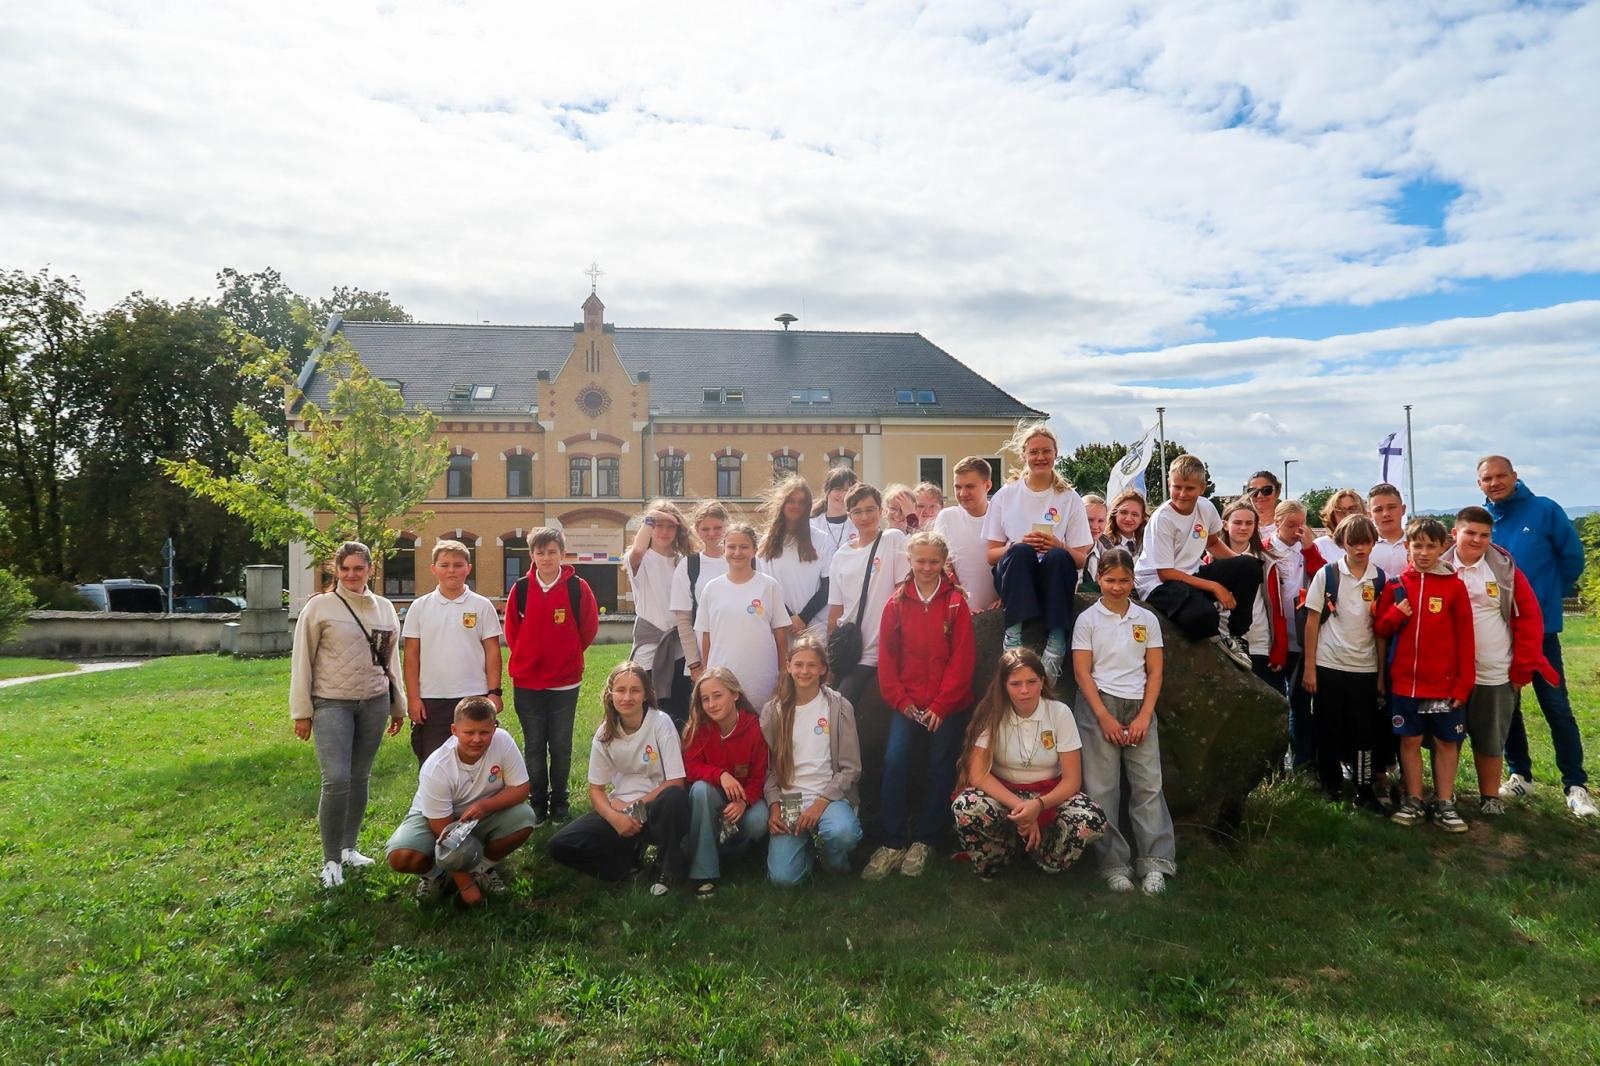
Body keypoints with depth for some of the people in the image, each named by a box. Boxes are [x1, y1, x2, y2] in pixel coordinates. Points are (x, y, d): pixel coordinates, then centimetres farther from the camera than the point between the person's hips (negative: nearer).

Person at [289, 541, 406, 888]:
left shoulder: (385, 608, 8)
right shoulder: (319, 606, -4)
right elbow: (302, 661, -3)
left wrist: (398, 705, 16)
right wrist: (301, 712, -5)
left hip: (374, 703, 4)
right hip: (332, 704, -4)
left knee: (360, 778, 10)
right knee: (337, 780, -11)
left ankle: (349, 847, 25)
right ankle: (331, 860, 3)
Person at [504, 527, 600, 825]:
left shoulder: (578, 587, -7)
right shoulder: (520, 588, -3)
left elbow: (589, 628, 4)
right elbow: (511, 630, 9)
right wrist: (526, 657, 9)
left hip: (565, 682, -1)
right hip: (527, 682, 1)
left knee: (561, 746, 8)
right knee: (534, 747, 10)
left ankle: (559, 803, 22)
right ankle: (537, 803, 22)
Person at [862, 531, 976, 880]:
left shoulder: (956, 603, -2)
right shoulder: (897, 603, 3)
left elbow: (962, 658, -5)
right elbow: (887, 656, 3)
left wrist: (941, 705, -10)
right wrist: (901, 700, -6)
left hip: (949, 704, -1)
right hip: (908, 703, 1)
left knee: (940, 769, 4)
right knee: (894, 762, -13)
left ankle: (924, 841, 19)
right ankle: (892, 843, -3)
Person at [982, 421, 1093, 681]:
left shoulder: (1069, 499, 8)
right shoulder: (1005, 496, 8)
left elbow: (1081, 560, 4)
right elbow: (991, 555, 5)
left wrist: (1057, 546, -17)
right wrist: (1019, 546, -15)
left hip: (1054, 580, 0)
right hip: (1014, 575, 0)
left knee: (1058, 556, -33)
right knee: (1021, 551, -33)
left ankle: (1056, 640, -36)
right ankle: (1014, 633, -38)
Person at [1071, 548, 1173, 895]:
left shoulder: (1147, 620, 9)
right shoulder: (1088, 620, 1)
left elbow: (1154, 672, 6)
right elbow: (1082, 672, -3)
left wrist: (1144, 716, -5)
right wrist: (1105, 717, -10)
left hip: (1138, 707, 2)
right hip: (1099, 704, -2)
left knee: (1148, 784, -2)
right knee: (1102, 787, -2)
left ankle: (1155, 862, 1)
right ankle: (1114, 864, 3)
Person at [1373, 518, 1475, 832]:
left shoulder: (1454, 586, -3)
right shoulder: (1395, 585, 3)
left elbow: (1464, 638, -3)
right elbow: (1381, 629, 8)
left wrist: (1463, 683, -7)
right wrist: (1395, 614, -13)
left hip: (1445, 683, -1)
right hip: (1404, 682, 1)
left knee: (1447, 742, 8)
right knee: (1409, 741, 8)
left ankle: (1444, 805, 18)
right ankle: (1413, 802, 18)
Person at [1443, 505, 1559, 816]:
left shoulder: (1505, 569, -3)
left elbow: (1530, 618, -1)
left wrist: (1523, 668, -3)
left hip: (1496, 674, 0)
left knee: (1491, 741, 11)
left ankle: (1490, 797, 26)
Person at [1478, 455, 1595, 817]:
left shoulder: (1545, 510, -6)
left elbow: (1572, 556, 1)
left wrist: (1549, 594, 6)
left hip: (1540, 626, -3)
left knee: (1556, 706, -1)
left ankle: (1576, 785, 8)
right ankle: (1520, 774, 25)